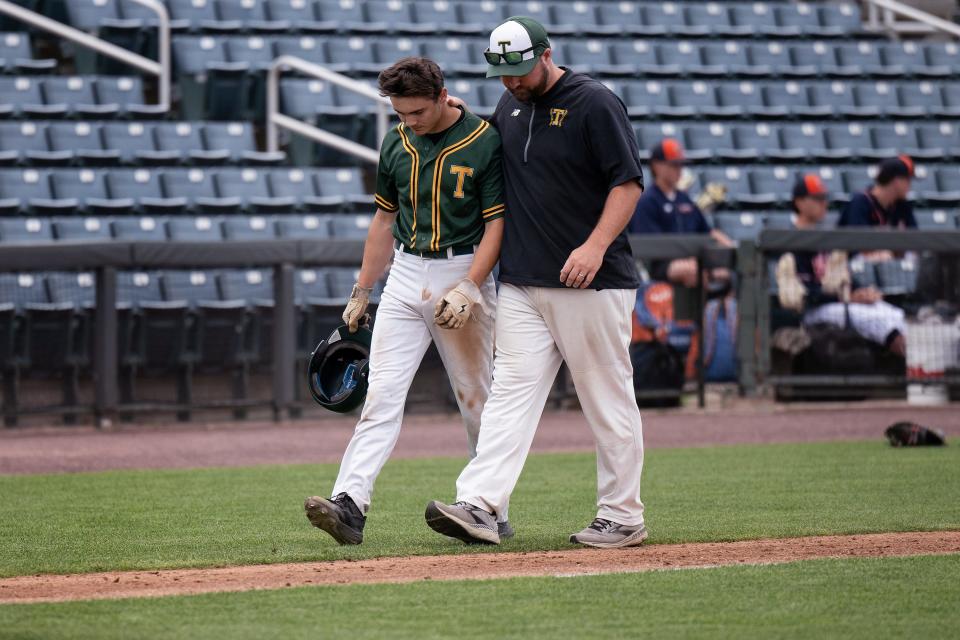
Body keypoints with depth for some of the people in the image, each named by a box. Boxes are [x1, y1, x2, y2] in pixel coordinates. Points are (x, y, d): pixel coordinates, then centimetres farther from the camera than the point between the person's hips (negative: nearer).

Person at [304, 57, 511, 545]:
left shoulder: (485, 143, -9)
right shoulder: (396, 143, 7)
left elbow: (498, 224, -10)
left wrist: (468, 289, -20)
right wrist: (361, 291, 15)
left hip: (464, 272, -4)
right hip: (405, 278, 4)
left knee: (476, 399, 5)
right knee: (382, 393, -8)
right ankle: (350, 504, -19)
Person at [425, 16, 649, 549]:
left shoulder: (594, 103, -8)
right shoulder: (509, 106, 13)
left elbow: (629, 183, -12)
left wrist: (596, 245, -24)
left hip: (593, 283, -6)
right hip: (522, 284, 6)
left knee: (608, 399, 1)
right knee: (511, 390, -4)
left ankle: (622, 516, 9)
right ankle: (479, 506, -14)